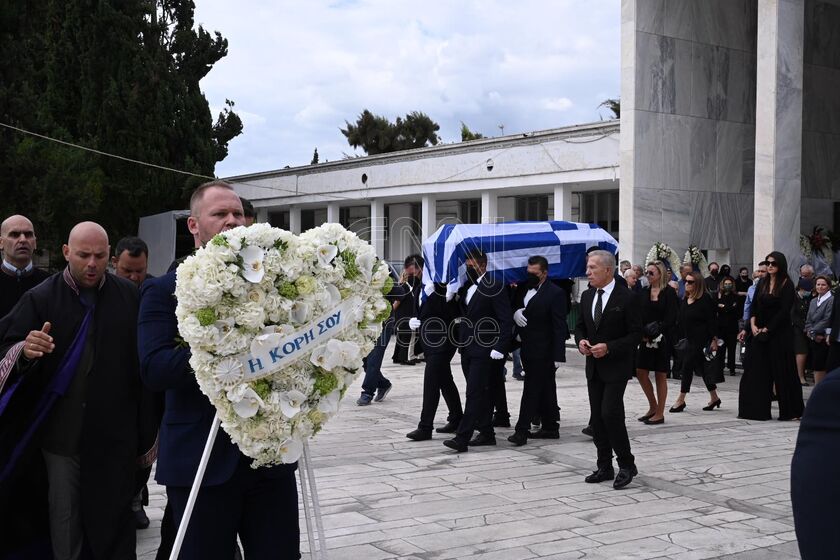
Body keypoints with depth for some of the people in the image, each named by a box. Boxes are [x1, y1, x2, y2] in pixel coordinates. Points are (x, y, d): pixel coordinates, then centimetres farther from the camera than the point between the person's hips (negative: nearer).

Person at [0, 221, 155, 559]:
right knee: (65, 531, 9)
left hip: (115, 437, 0)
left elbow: (146, 367, 3)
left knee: (115, 532, 7)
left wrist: (148, 435, 4)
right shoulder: (40, 299, 0)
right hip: (60, 436, 0)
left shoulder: (130, 298, 0)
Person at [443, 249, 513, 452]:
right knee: (480, 394, 13)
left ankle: (462, 438, -14)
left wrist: (498, 349, -16)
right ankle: (487, 433, 22)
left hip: (484, 351, -8)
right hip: (467, 349, 8)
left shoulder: (495, 287, -10)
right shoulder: (466, 287, 13)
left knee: (475, 393, -10)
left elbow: (506, 321, -12)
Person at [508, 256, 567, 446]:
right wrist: (515, 313, -7)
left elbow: (559, 327, -14)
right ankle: (550, 427, 22)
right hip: (528, 350, 7)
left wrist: (558, 355, -17)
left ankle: (522, 430, -7)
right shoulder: (525, 288, 11)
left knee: (532, 389, -8)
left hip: (543, 352, -7)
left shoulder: (555, 293, -11)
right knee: (545, 390, 14)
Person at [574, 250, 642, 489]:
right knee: (597, 417, 8)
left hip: (616, 366, -6)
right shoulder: (587, 296, 7)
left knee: (611, 413, -14)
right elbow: (579, 326, 17)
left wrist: (609, 348, -21)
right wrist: (581, 341, -6)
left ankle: (627, 465, 1)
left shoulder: (626, 298, -11)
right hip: (594, 366, 7)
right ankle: (605, 467, 18)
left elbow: (635, 334, -11)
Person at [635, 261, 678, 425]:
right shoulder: (645, 293, 9)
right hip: (645, 338, 5)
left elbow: (670, 318, -11)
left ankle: (660, 413, 10)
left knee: (660, 375, 1)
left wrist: (654, 333, -18)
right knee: (641, 372, 4)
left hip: (662, 339, -5)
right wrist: (642, 334, -11)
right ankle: (653, 407, 22)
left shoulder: (669, 292, -6)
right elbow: (639, 316, 6)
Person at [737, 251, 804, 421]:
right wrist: (753, 325, -6)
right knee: (758, 371, 4)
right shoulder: (762, 283, 10)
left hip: (779, 333, -6)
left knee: (782, 371, 0)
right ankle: (757, 410, 9)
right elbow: (754, 306, 9)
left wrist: (767, 329, -13)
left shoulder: (787, 285, -7)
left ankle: (791, 411, 10)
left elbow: (784, 311, -12)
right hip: (760, 333, 6)